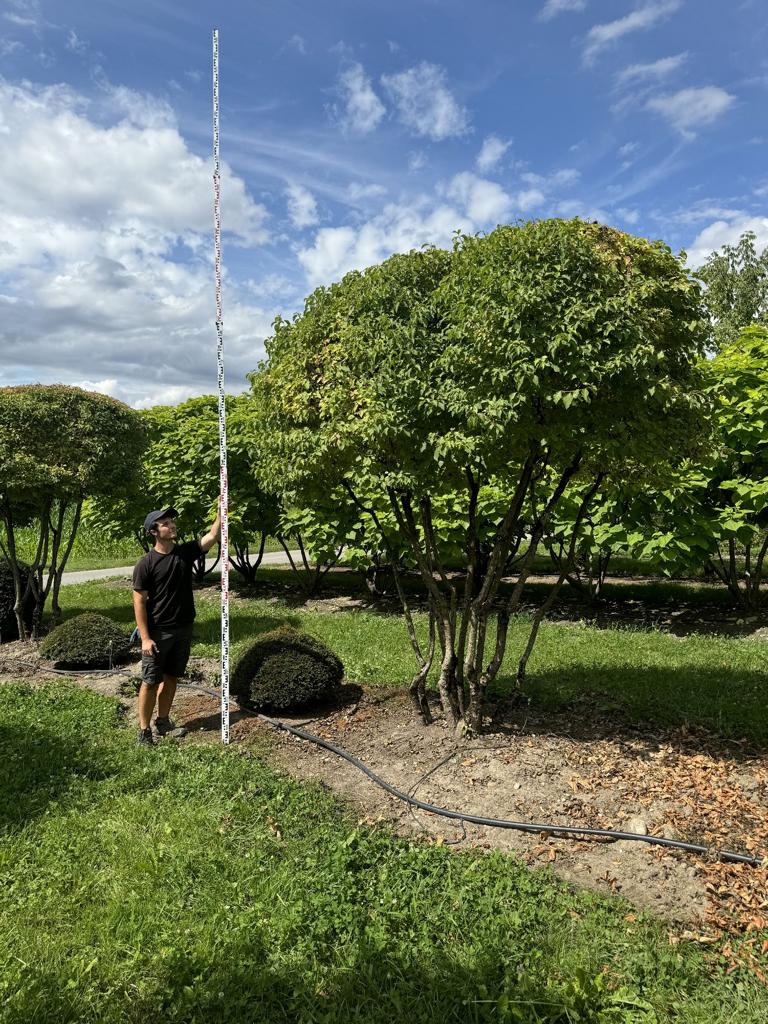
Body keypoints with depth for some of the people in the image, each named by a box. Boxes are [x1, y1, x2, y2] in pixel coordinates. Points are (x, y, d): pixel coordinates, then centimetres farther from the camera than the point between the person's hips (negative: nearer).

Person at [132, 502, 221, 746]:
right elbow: (139, 601, -12)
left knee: (171, 678, 16)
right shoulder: (146, 564, -12)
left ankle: (163, 722, 32)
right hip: (157, 633, -5)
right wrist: (145, 638, -16)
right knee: (150, 681, 2)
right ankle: (144, 730, 15)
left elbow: (213, 536, -9)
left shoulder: (186, 552, 1)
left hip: (183, 630, 5)